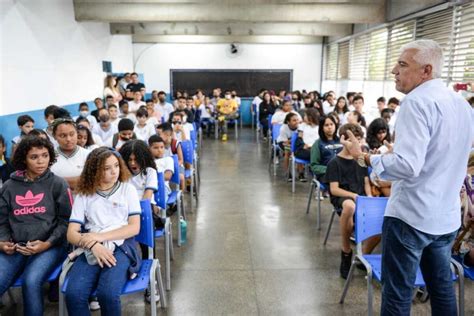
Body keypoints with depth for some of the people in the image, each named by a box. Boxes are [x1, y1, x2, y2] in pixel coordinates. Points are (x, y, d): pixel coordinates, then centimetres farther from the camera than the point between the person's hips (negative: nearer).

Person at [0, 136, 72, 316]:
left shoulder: (58, 184, 3)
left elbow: (66, 220, 0)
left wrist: (47, 244, -12)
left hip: (50, 246, -3)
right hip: (15, 248, 3)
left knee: (31, 282, -28)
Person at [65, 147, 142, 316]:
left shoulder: (127, 189, 8)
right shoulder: (84, 194, 11)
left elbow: (134, 227, 0)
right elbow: (71, 233, 5)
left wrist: (100, 236, -10)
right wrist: (93, 244, -16)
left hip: (120, 246, -2)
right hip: (91, 250, 2)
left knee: (108, 294, -28)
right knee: (73, 294, -26)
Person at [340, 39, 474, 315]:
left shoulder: (417, 102, -18)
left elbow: (407, 165, -27)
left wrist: (363, 156, -16)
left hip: (411, 215, -9)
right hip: (448, 216, 9)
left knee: (398, 294, 5)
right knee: (442, 288, 21)